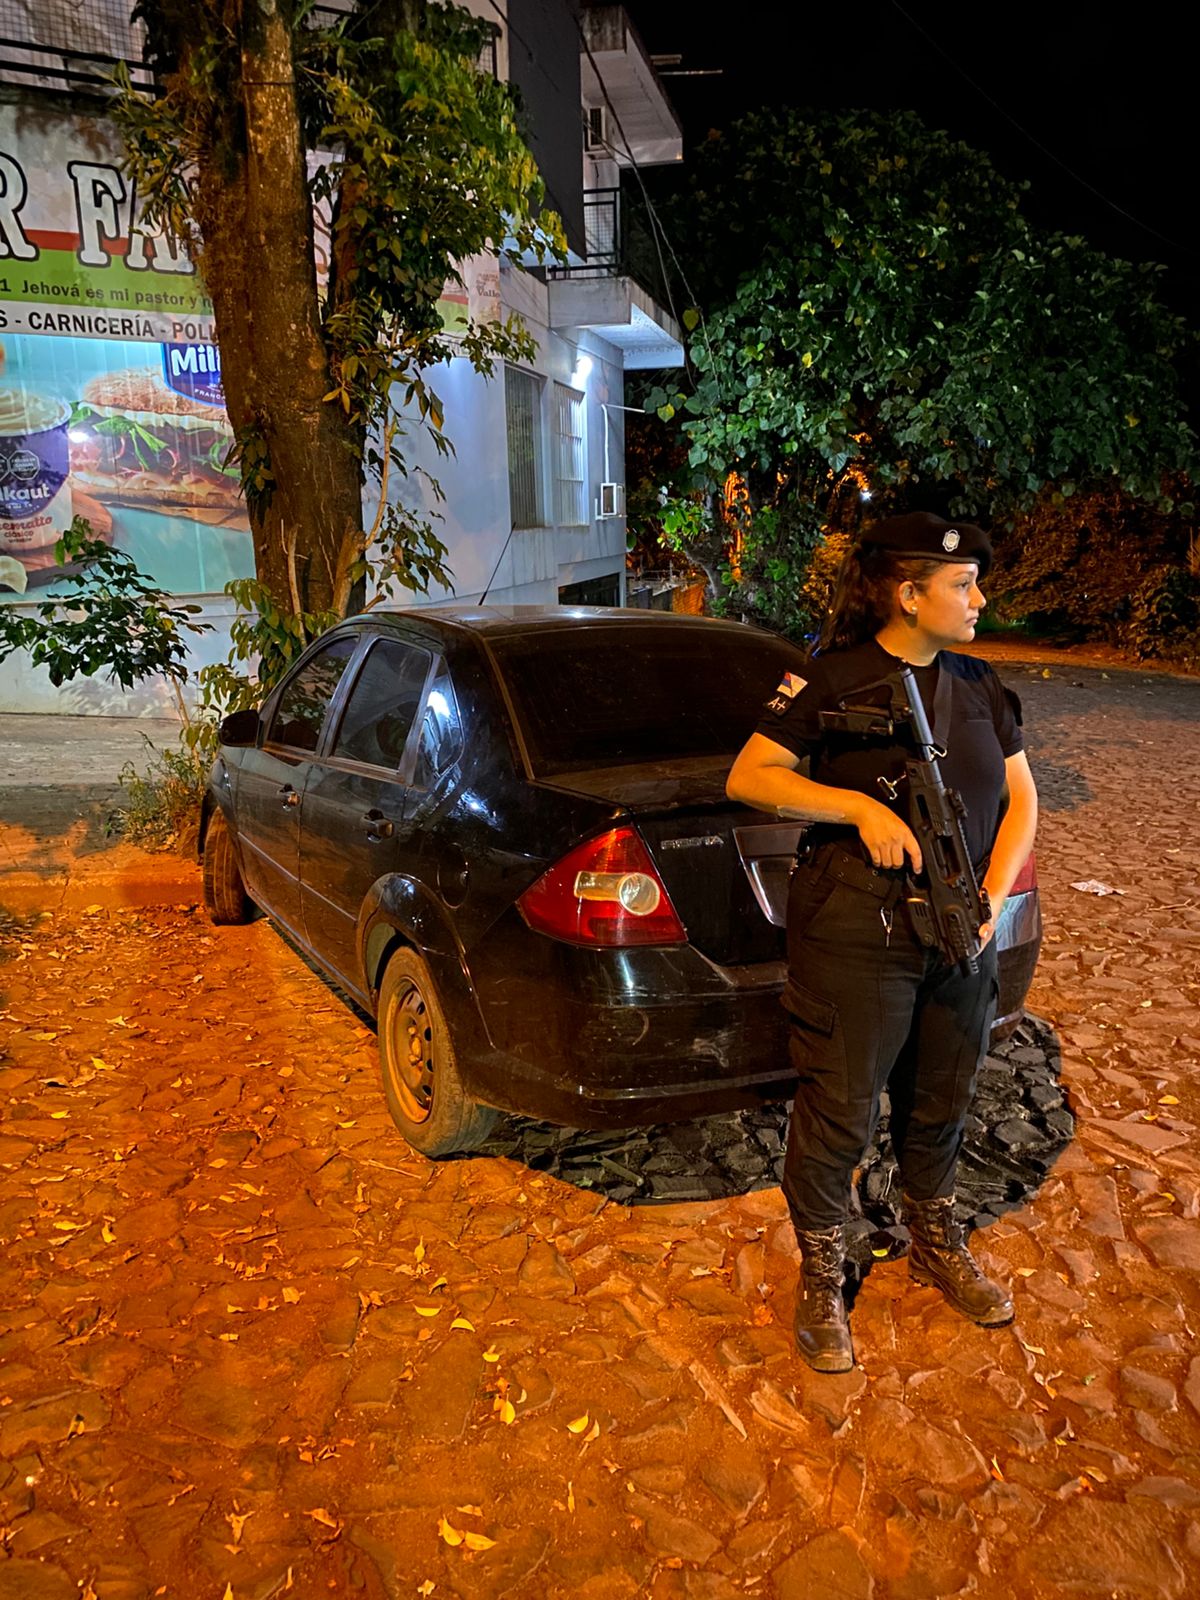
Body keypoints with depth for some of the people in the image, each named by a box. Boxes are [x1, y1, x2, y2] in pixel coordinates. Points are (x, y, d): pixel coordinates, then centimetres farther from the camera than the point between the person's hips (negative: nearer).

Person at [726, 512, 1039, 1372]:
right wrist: (860, 806, -22)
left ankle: (937, 1243, 45)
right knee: (841, 1110, 4)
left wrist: (992, 898, -4)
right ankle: (822, 1279, 26)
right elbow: (747, 777, -11)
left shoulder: (979, 685, 7)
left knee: (943, 1101, 20)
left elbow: (1021, 797, 11)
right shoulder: (834, 678, -10)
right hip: (857, 933, -6)